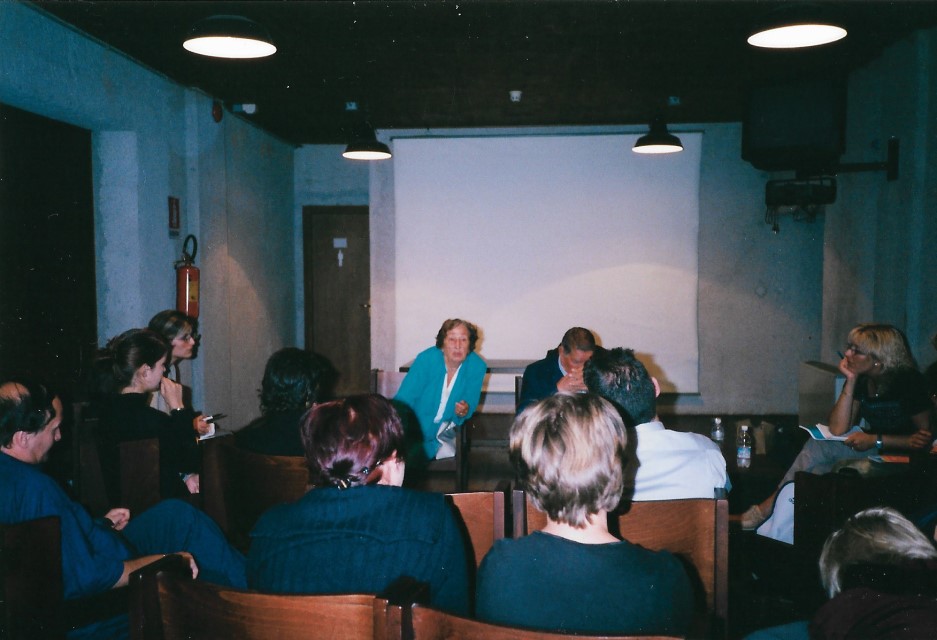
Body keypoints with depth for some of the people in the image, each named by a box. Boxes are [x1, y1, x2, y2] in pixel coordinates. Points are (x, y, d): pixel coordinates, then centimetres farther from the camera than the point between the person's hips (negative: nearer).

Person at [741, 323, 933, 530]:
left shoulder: (908, 381, -18)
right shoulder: (862, 380, 0)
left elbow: (925, 438, -16)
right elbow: (837, 429, -9)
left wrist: (875, 440, -24)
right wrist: (850, 381, -13)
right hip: (873, 449, 6)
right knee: (817, 445, -19)